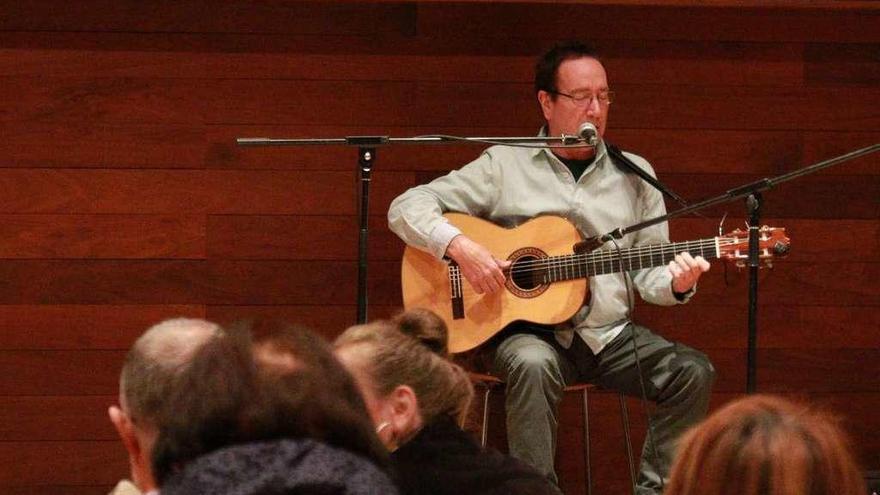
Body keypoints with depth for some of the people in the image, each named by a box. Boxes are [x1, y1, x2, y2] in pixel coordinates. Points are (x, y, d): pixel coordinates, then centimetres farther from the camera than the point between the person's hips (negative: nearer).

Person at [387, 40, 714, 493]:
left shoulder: (634, 175, 12)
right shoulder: (504, 165, 3)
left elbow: (648, 271, 11)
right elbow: (406, 208, -1)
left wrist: (676, 282, -13)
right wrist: (459, 246, -19)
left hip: (610, 335, 3)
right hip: (530, 329, -3)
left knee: (692, 371, -21)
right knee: (533, 365, -38)